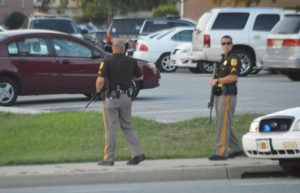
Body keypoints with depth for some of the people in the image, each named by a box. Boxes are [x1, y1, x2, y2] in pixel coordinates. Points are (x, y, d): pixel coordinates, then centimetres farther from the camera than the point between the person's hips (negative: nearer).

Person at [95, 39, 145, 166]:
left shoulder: (107, 62, -8)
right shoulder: (131, 62, 5)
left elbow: (100, 80, -17)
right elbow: (140, 77, 19)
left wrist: (98, 90, 2)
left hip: (112, 98, -4)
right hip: (126, 97, 4)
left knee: (110, 129, 0)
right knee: (127, 127, 15)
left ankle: (109, 159, 2)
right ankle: (138, 154, 5)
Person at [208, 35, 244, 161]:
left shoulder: (233, 59, -9)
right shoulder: (223, 58, 21)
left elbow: (233, 77, -21)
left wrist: (217, 80, -14)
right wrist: (213, 80, 7)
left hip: (228, 95, -10)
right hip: (219, 95, 10)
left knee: (224, 125, -11)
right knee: (224, 125, 13)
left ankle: (221, 153, -11)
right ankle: (236, 149, 22)